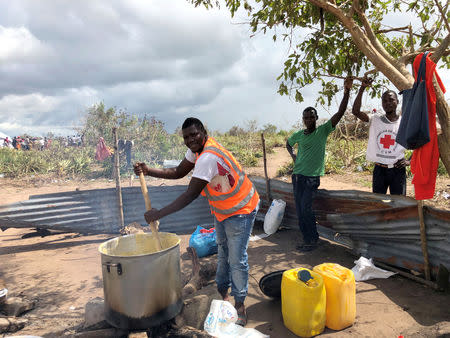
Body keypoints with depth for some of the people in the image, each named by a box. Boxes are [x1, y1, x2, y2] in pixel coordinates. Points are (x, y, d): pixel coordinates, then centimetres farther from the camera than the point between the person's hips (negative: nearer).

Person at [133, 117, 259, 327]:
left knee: (237, 260, -1)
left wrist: (159, 214, -29)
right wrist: (148, 171, -8)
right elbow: (178, 172, 5)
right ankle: (223, 294, 40)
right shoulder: (197, 149, -4)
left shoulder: (208, 158, -34)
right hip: (221, 210, 10)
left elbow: (191, 195, -34)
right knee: (222, 254, 21)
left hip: (240, 211, -10)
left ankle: (239, 306, 16)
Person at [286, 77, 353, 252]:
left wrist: (347, 91, -19)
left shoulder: (323, 131, -3)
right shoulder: (298, 135, 7)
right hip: (297, 175, 5)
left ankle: (312, 239, 7)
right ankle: (308, 239, 20)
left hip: (313, 177, -5)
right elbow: (288, 143, 29)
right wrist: (293, 155, 11)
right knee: (299, 209, 8)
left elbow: (340, 113, -12)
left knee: (306, 208, -10)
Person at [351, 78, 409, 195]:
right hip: (379, 169, 1)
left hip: (397, 169, 0)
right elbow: (355, 111, -14)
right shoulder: (375, 119, 1)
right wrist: (362, 88, -20)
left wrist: (409, 161, -8)